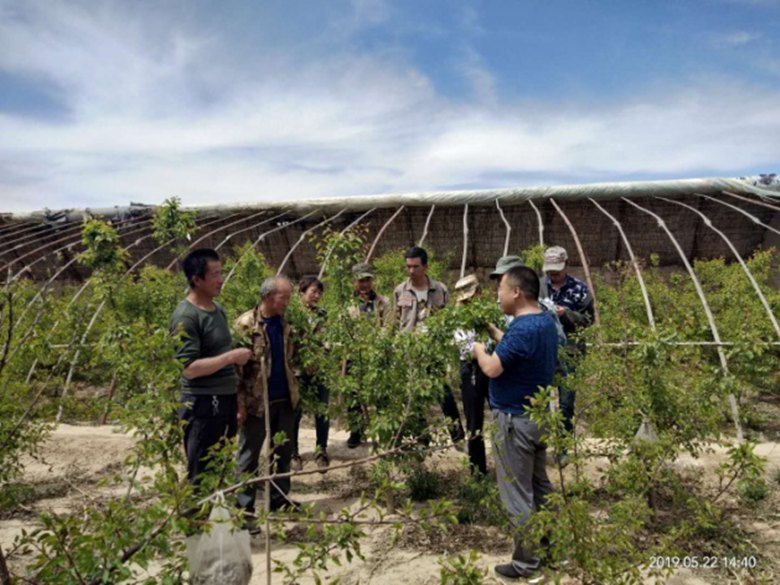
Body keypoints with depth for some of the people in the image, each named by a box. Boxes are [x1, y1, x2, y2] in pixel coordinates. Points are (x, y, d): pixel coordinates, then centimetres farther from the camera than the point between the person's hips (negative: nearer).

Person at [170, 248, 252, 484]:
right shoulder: (186, 316, -15)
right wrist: (231, 357, -18)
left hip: (226, 400, 8)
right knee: (201, 476, 1)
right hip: (203, 404, -8)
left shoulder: (218, 309, 11)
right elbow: (189, 368, -22)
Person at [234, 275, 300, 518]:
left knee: (283, 451, 16)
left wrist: (295, 391, 4)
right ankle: (245, 505, 20)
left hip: (285, 399, 6)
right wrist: (239, 403, -16)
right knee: (249, 454, 8)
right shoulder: (246, 324, -12)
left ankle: (279, 497, 31)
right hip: (257, 401, -6)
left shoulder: (285, 323, 6)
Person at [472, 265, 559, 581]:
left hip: (514, 421, -10)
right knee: (540, 486, 21)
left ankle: (526, 562, 14)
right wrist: (494, 332, 11)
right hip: (539, 416, 10)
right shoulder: (545, 321, 5)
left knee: (517, 495, 3)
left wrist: (479, 350, -8)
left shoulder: (523, 328, -26)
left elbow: (492, 368, -26)